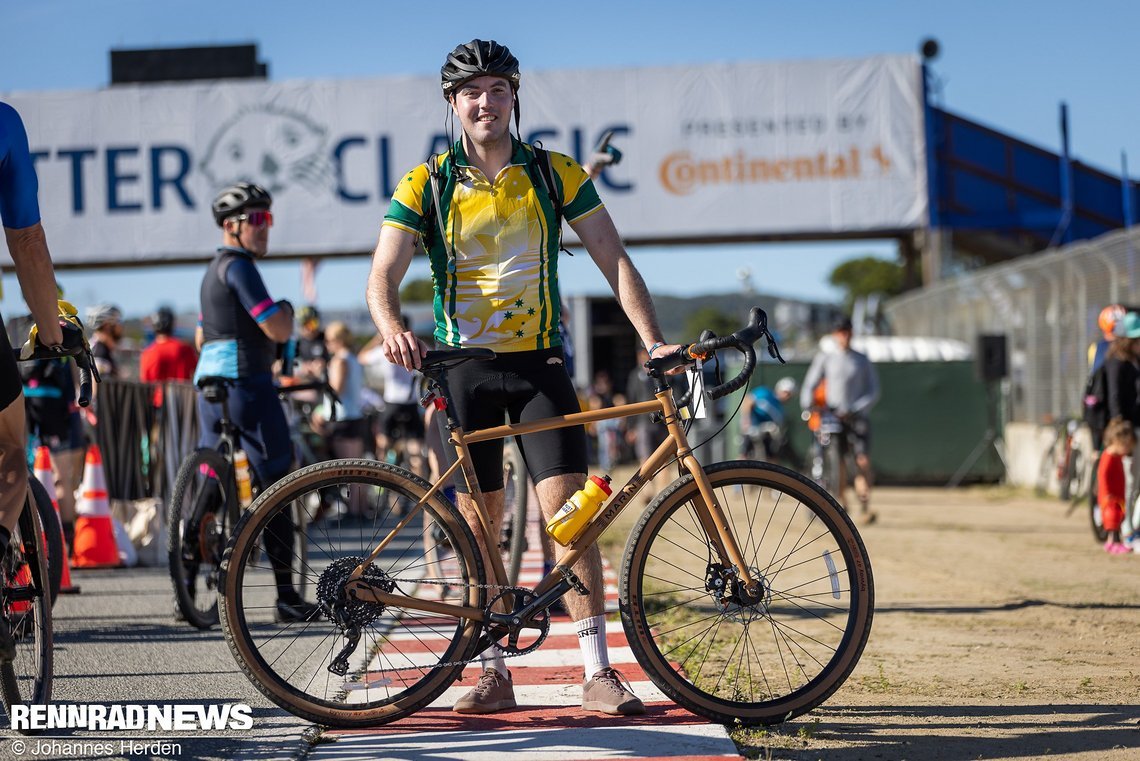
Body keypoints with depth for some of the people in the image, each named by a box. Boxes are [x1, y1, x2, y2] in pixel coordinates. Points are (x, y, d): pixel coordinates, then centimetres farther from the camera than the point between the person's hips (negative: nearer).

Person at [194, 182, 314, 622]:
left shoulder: (214, 271, 20)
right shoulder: (239, 268, -11)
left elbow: (201, 339, 29)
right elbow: (277, 329, -17)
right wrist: (288, 311, 5)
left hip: (210, 385, 10)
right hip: (246, 384, -10)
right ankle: (287, 597, -10)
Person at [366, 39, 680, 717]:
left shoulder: (557, 175, 3)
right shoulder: (426, 186, 1)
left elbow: (614, 259, 0)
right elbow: (384, 274, -6)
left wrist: (654, 341, -13)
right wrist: (392, 328, -29)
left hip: (540, 361, 0)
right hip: (463, 364, 0)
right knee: (480, 525, 3)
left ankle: (599, 672, -6)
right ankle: (494, 673, 12)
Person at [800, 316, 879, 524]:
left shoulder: (862, 360, 11)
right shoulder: (824, 358, 10)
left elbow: (873, 391, 6)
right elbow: (810, 384, 7)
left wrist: (854, 410, -9)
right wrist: (807, 405, -13)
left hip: (857, 418, 0)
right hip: (832, 417, 0)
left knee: (863, 462, -14)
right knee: (837, 464, -6)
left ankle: (864, 508, -14)